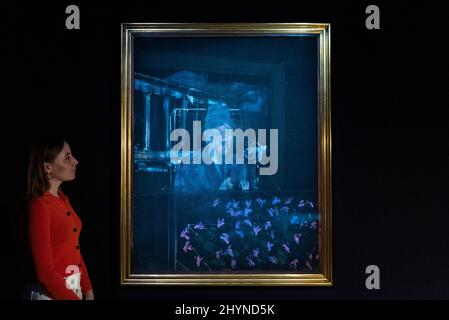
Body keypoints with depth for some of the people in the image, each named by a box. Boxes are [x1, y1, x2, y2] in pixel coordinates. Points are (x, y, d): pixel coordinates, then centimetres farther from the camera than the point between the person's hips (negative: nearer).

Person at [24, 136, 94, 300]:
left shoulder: (63, 200, 6)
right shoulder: (39, 206, -19)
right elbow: (45, 271, -19)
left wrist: (88, 291, 4)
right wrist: (74, 298, -14)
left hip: (74, 288, 8)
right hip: (52, 293, -8)